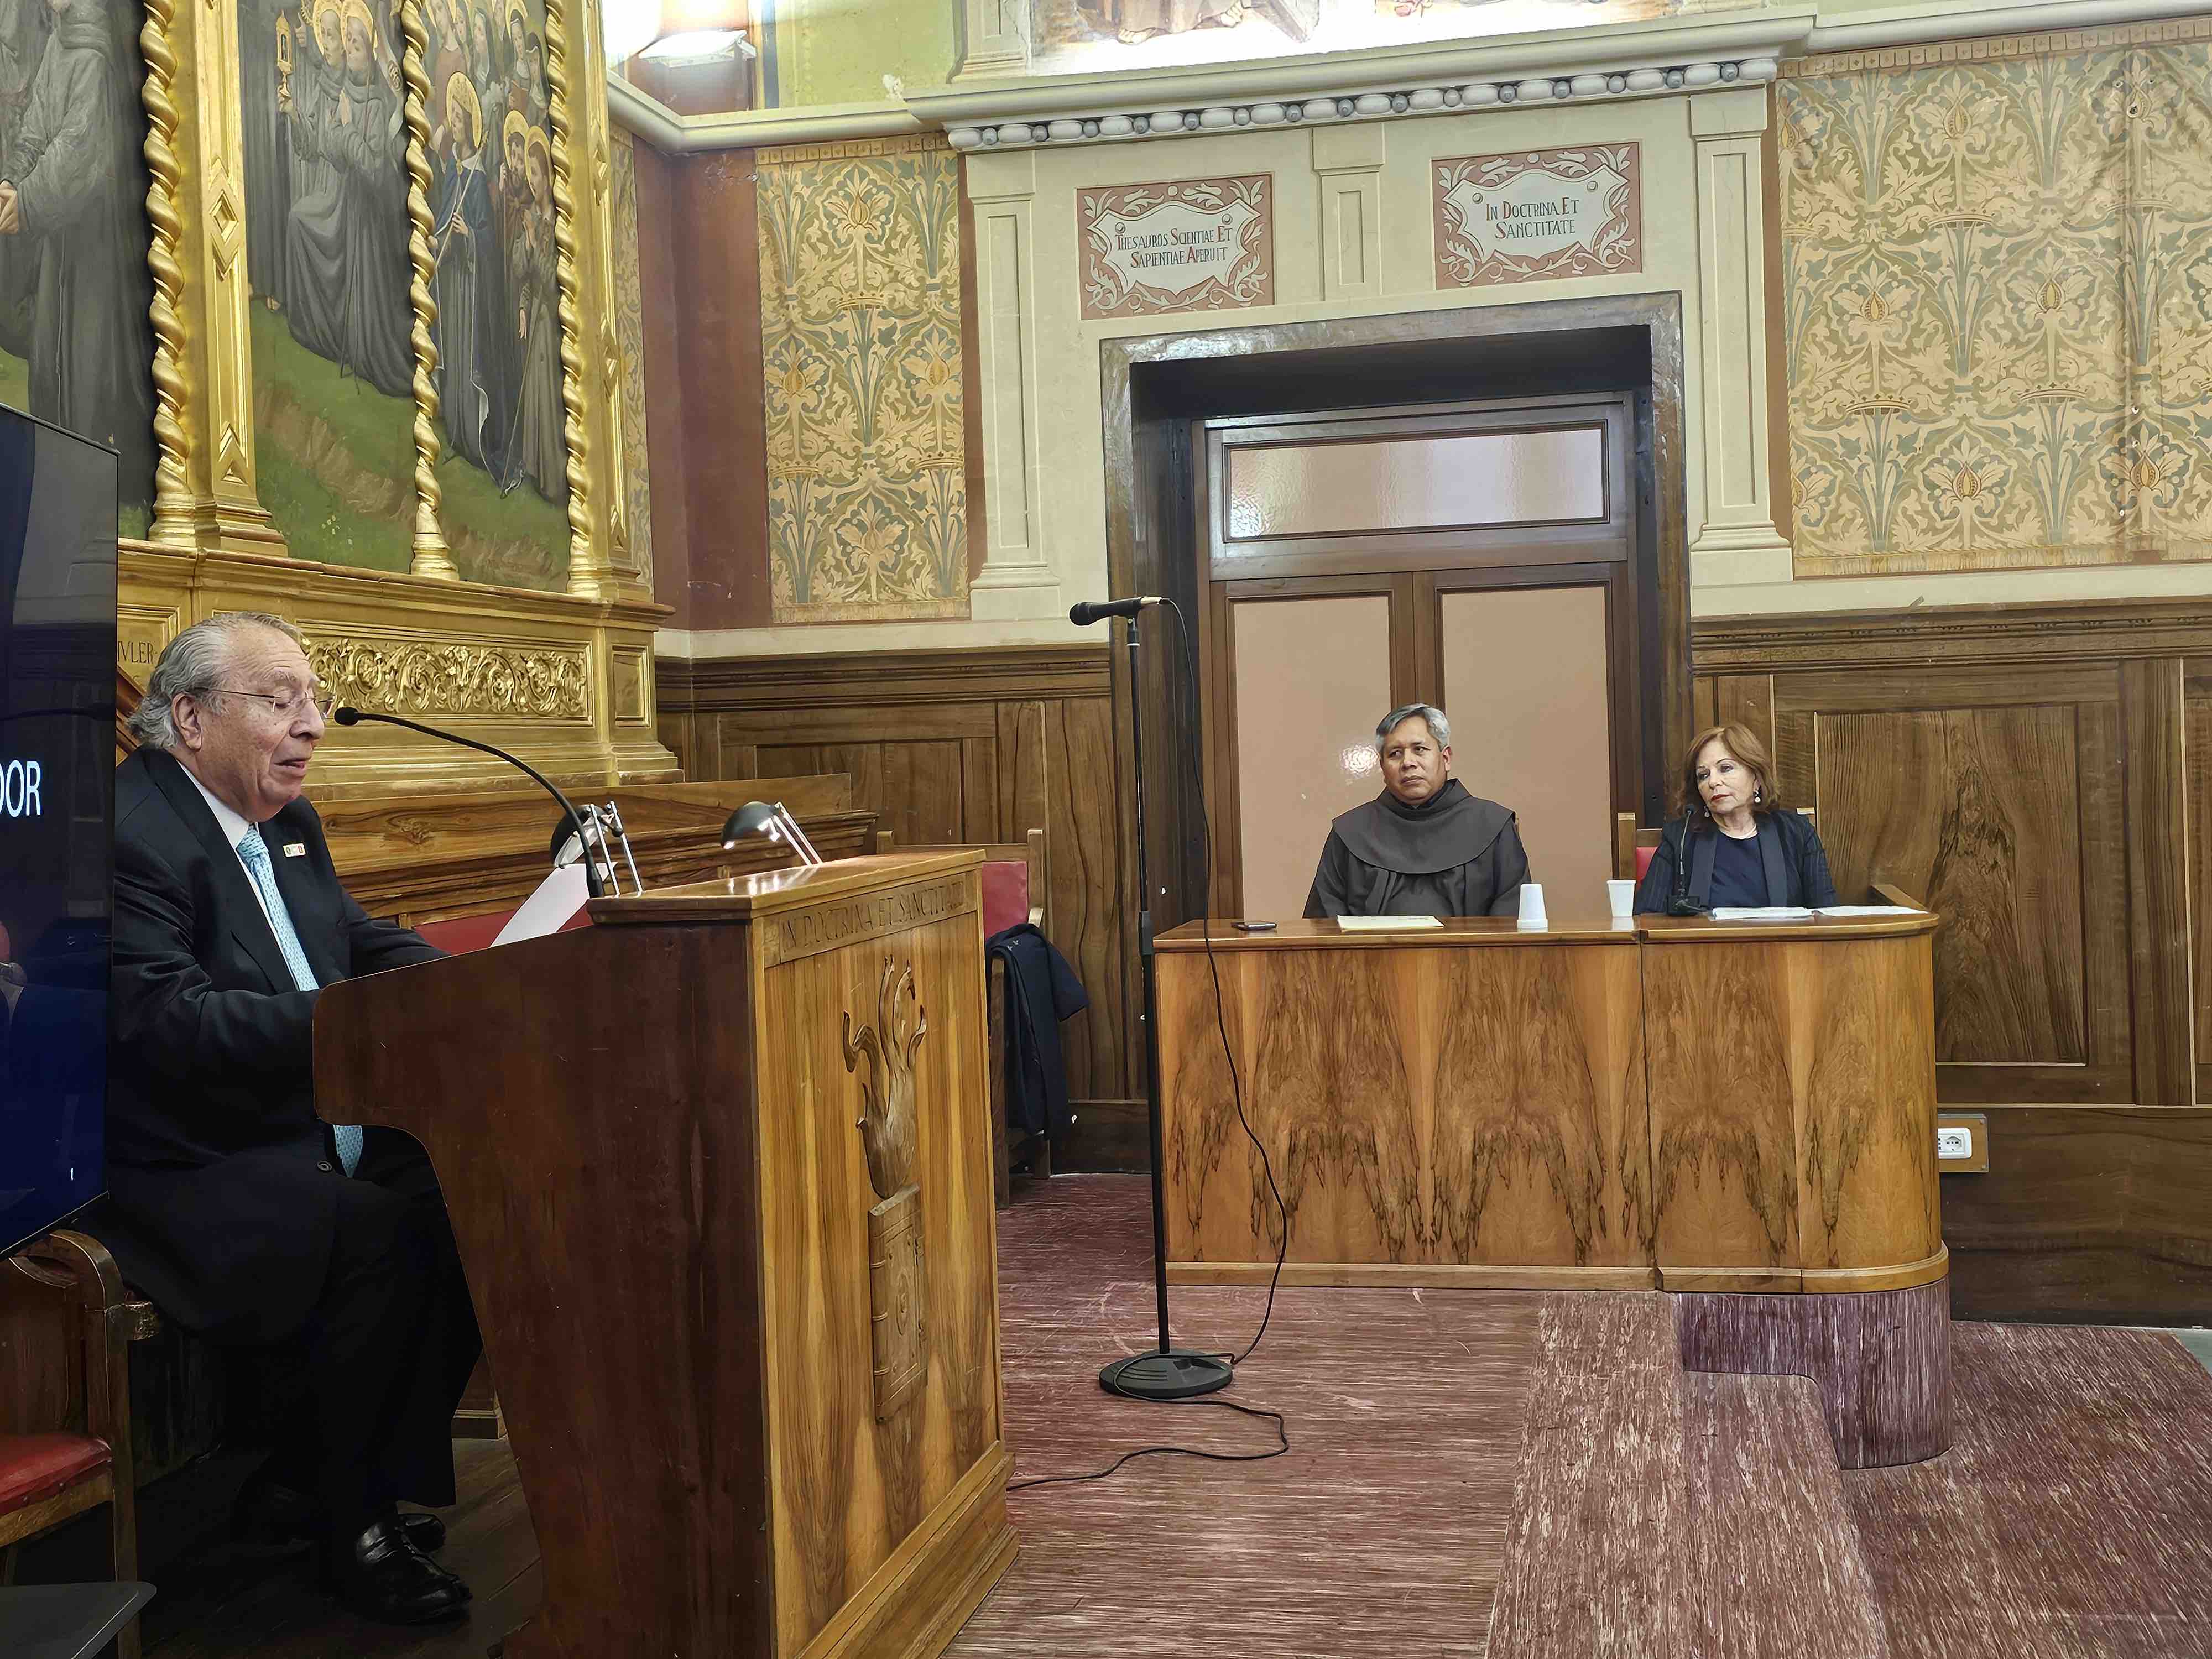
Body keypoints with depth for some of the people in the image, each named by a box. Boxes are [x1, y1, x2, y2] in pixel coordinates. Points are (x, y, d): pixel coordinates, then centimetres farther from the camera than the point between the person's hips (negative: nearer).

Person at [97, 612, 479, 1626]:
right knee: (389, 1232, -30)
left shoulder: (287, 823, 15)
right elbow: (171, 1019, -27)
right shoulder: (124, 834, -16)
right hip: (187, 1180, -9)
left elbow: (368, 942, 19)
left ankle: (305, 1483, 4)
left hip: (310, 1145, 9)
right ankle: (354, 1525, -7)